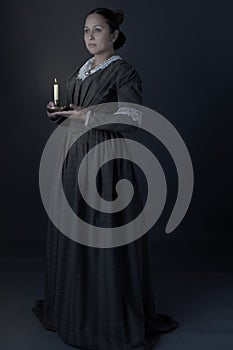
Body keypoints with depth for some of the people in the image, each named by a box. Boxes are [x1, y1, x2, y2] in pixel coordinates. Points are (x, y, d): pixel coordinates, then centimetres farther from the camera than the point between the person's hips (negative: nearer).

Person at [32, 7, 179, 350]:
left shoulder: (123, 71, -6)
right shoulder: (81, 71, 16)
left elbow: (132, 117, -14)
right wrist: (59, 114, 1)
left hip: (106, 157, -7)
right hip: (75, 155, 8)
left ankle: (115, 313, 13)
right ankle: (74, 305, 29)